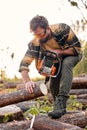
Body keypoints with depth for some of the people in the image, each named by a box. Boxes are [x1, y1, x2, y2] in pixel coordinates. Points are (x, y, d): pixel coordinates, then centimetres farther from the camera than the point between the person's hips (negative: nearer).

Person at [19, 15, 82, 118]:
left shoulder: (62, 29, -37)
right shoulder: (35, 43, -29)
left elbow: (77, 49, -30)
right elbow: (24, 64, -32)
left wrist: (58, 51, -38)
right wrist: (27, 81, -48)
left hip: (73, 55, -4)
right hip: (57, 60, 4)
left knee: (66, 64, -34)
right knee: (53, 86, -7)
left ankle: (61, 103, -40)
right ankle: (59, 109, 22)